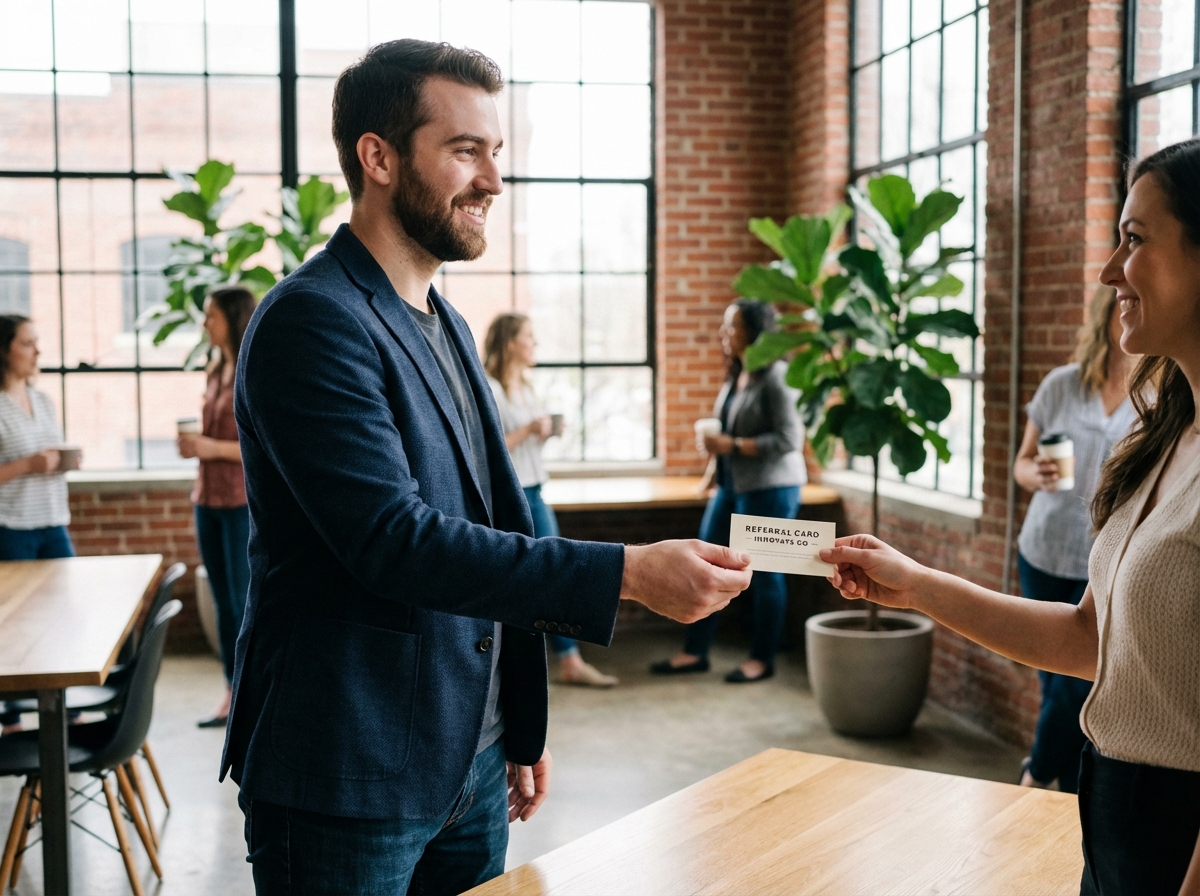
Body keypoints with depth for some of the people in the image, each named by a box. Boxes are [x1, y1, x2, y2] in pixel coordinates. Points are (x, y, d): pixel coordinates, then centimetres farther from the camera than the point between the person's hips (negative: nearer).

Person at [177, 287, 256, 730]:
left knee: (246, 604, -4)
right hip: (210, 499, 8)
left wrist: (212, 447, -19)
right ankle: (233, 696, 20)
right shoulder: (216, 370, 13)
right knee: (224, 604, 11)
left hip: (244, 502, -7)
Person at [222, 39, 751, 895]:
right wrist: (630, 573, -28)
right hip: (347, 779, -8)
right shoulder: (313, 321, -16)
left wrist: (519, 728, 18)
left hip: (471, 761, 8)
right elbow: (394, 543, -25)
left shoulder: (448, 327, 13)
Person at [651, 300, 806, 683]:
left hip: (770, 489, -9)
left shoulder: (776, 376, -16)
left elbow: (789, 439, -21)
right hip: (731, 486, 9)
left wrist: (731, 446, -22)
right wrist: (713, 468, 14)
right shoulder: (736, 374, 11)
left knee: (764, 573, 3)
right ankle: (695, 652, 19)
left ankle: (762, 659, 17)